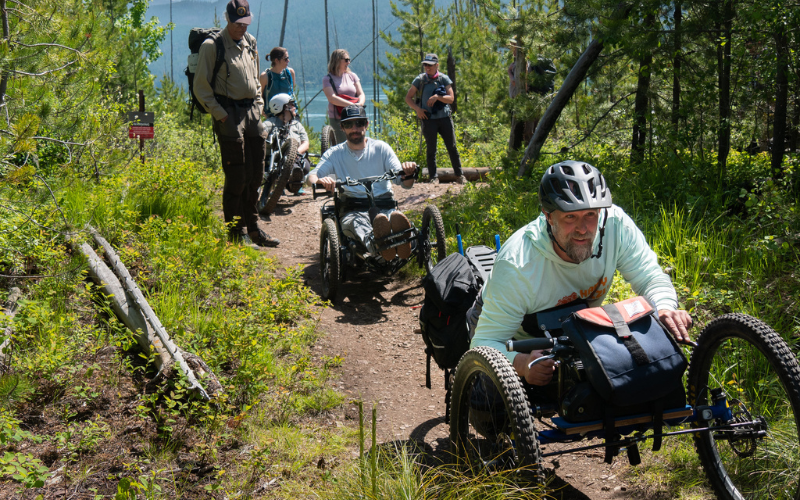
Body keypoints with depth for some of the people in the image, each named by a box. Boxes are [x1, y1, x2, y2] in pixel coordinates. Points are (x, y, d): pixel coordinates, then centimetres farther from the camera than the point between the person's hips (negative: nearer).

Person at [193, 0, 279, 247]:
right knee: (237, 177, -8)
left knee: (256, 173, 8)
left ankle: (253, 228, 20)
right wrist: (219, 113, -13)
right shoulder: (212, 46, -5)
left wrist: (258, 105, 15)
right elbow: (201, 87, -7)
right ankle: (235, 235, 0)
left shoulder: (250, 43, 16)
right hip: (228, 113, -7)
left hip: (251, 113, 7)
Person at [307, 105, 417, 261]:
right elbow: (312, 176, -1)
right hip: (353, 210, 0)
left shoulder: (381, 148, 14)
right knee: (355, 222, -40)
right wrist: (321, 181, -27)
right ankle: (374, 243, -74)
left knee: (398, 218, -38)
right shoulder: (335, 154, 15)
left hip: (384, 206, 1)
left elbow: (405, 183, 6)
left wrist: (408, 172, -21)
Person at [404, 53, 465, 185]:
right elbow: (408, 97, 7)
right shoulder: (420, 79, 3)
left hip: (444, 118, 1)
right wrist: (417, 109, -8)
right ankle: (433, 177, 10)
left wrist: (438, 97, -19)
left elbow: (451, 98, -3)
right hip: (428, 119, -1)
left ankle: (460, 175, 14)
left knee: (452, 147, 4)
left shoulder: (444, 79, 4)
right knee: (431, 149, 3)